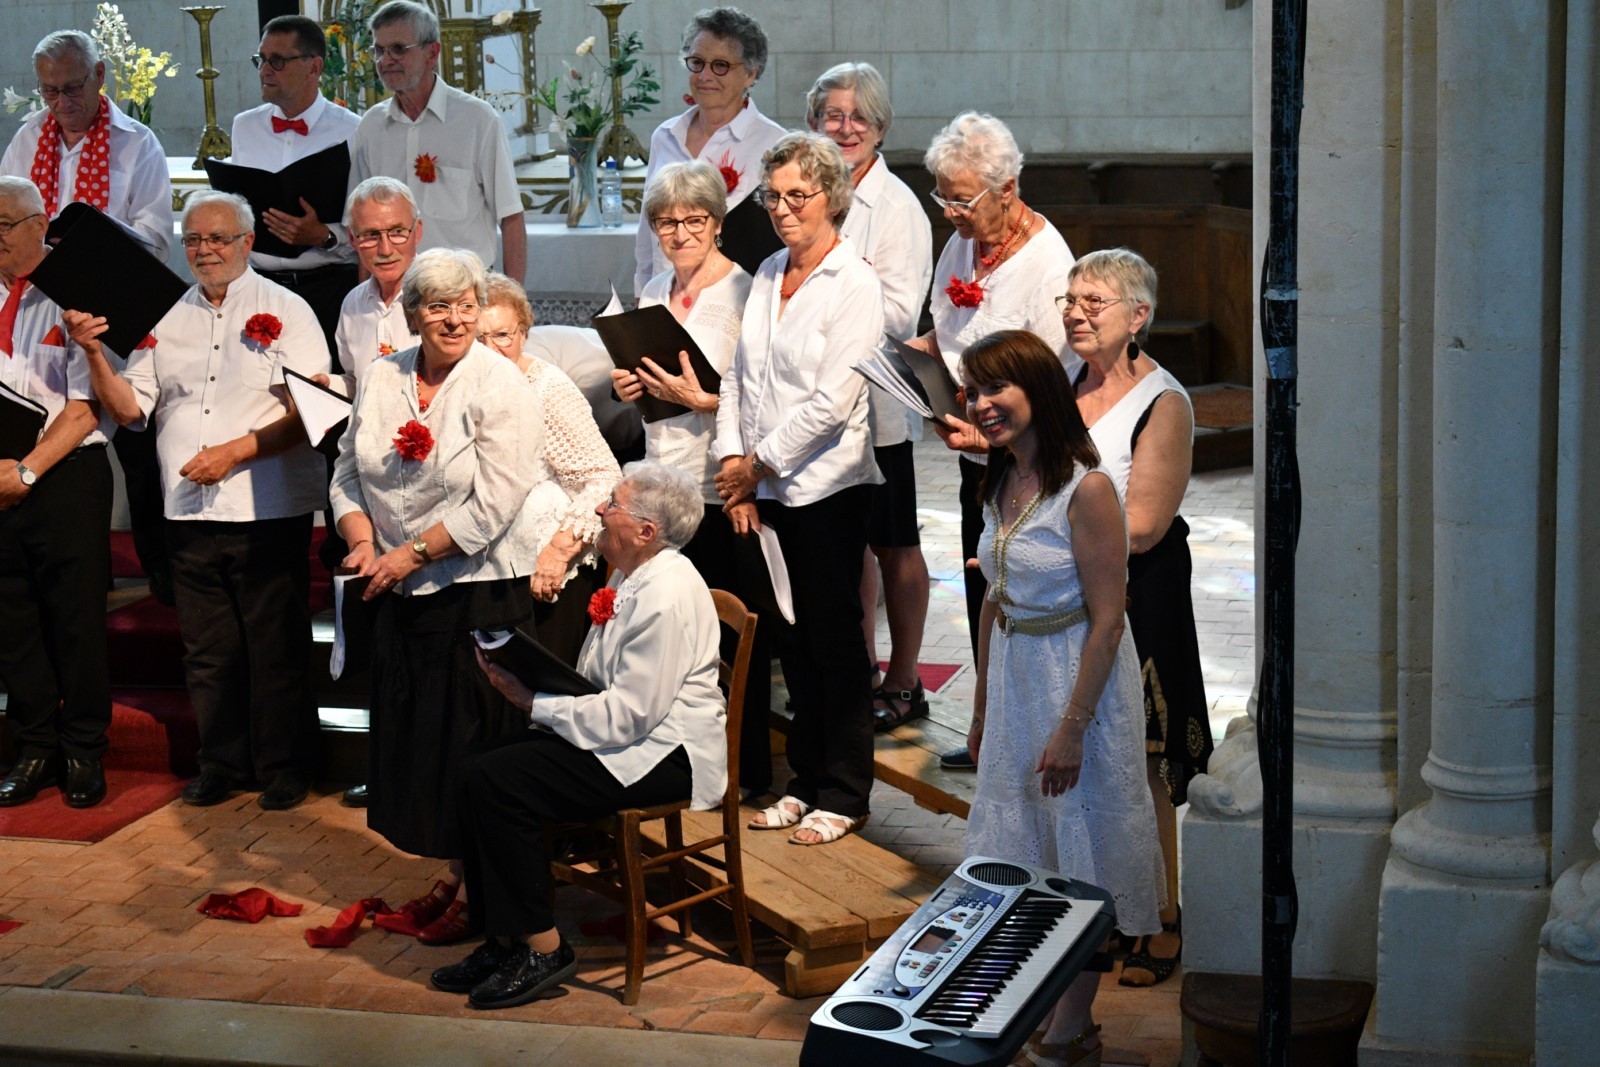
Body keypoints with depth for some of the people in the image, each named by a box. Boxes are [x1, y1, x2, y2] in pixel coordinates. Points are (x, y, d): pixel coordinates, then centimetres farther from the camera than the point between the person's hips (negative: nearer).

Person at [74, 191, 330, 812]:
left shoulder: (284, 311, -1)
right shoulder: (167, 318, 13)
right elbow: (128, 407, 11)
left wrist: (234, 452, -17)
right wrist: (95, 354, -6)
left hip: (268, 511, -4)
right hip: (191, 515, 5)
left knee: (276, 647, 1)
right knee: (207, 647, 11)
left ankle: (283, 767, 14)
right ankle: (221, 762, 24)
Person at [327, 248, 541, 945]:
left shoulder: (498, 384, -12)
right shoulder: (380, 378, 6)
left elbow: (492, 505, -17)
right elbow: (348, 473, 11)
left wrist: (411, 554, -15)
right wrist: (364, 542, -7)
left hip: (477, 593, -6)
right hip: (400, 597, 6)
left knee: (471, 740, -1)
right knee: (413, 736, 12)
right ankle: (452, 876, 26)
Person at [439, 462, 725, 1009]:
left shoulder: (667, 597, -20)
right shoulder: (630, 581, 14)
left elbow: (627, 716, -22)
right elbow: (598, 689, 17)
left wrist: (536, 703, -14)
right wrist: (530, 683, 0)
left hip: (664, 755, -10)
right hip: (633, 739, 10)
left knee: (498, 781, -20)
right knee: (477, 772, -3)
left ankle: (543, 948, -9)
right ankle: (504, 940, 2)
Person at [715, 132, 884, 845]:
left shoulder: (855, 285, -10)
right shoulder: (768, 275, 12)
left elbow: (831, 401, -15)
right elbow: (738, 374, 11)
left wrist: (761, 463, -10)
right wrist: (733, 464, -1)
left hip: (827, 489, -6)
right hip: (767, 493, 6)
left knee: (834, 640, 2)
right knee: (793, 640, 12)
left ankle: (844, 794, 12)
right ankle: (807, 780, 23)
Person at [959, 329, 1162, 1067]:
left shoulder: (1086, 488, -19)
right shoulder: (1001, 487, 5)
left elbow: (1107, 619, -19)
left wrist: (1071, 728, -20)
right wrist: (981, 708, 16)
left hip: (1079, 681, -8)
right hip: (1014, 678, 8)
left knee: (1082, 864, 3)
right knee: (1019, 853, 15)